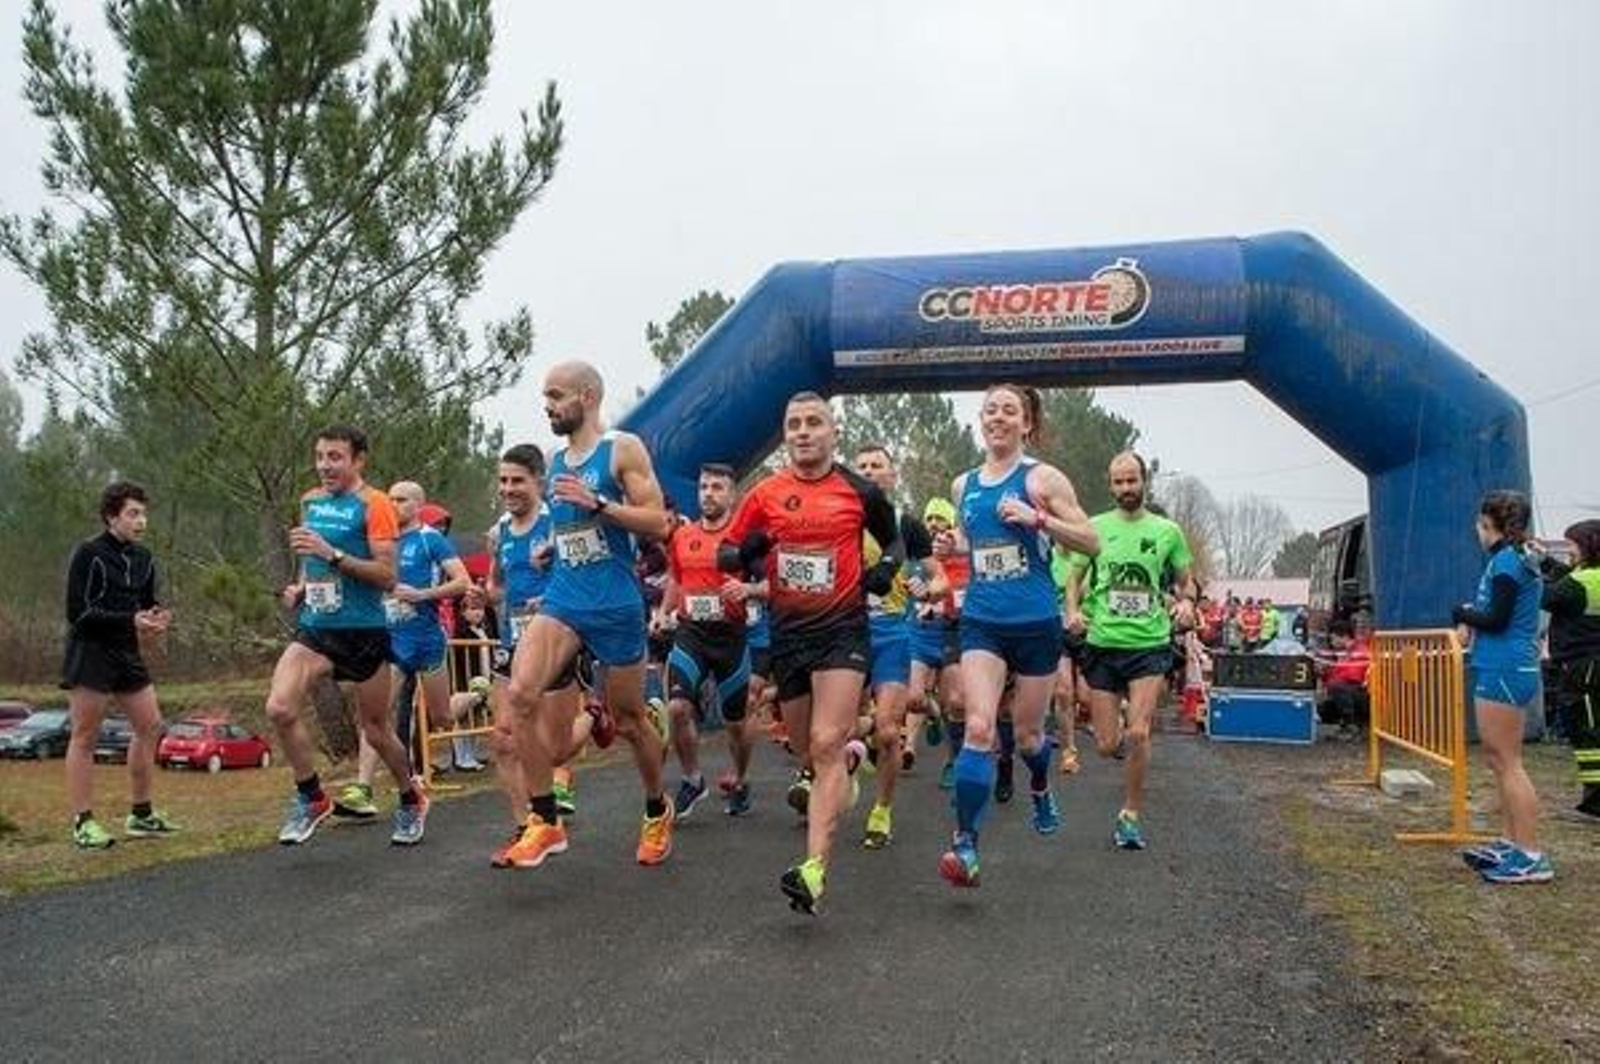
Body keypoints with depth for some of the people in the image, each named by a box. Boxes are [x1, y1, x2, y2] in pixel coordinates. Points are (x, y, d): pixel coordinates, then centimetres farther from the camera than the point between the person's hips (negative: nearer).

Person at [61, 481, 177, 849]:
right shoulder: (88, 554, -11)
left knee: (150, 727, 7)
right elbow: (78, 613, -15)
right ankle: (83, 823, 4)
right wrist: (131, 621, -22)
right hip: (89, 653, -7)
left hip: (127, 654, 7)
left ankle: (141, 814, 20)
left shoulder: (143, 559, 9)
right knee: (85, 737, -2)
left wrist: (155, 621, -6)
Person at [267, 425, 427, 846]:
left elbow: (387, 576, -17)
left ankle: (411, 801, 32)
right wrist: (300, 588, 7)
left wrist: (332, 554, -25)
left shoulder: (373, 504, -10)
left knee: (375, 730, 8)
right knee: (279, 708, -16)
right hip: (314, 627, 5)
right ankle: (312, 798, 3)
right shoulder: (310, 501, 11)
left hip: (363, 631, -5)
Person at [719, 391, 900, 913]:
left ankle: (815, 869, -21)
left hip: (843, 628, -3)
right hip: (787, 631, 3)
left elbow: (894, 540, 16)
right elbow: (727, 556, 8)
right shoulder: (765, 493, 3)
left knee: (826, 746, -16)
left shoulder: (861, 491, 0)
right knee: (807, 751, 14)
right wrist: (746, 553, -14)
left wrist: (886, 568, -5)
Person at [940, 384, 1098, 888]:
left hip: (1036, 623, -2)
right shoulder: (963, 485, 9)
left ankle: (1041, 789, 48)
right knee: (979, 728, -15)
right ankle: (966, 844, -15)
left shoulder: (1042, 478, -5)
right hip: (981, 623, 2)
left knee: (1027, 732, 14)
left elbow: (1091, 542, -7)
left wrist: (1038, 518, -20)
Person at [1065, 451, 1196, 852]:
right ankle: (1125, 741, 40)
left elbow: (1186, 581, 15)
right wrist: (1073, 610, -8)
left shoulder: (1167, 530, 5)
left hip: (1150, 644, -1)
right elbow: (1075, 579, 11)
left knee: (1138, 733, -15)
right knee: (1107, 745, 1)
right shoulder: (1095, 527, 5)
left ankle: (1132, 815, 3)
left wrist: (1186, 602, -7)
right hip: (1102, 644, 1)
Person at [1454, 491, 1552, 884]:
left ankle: (1531, 857, -6)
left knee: (1507, 762, -7)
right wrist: (1471, 622, 2)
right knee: (1500, 759, 16)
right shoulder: (1521, 560, 16)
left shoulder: (1505, 561, -13)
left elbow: (1495, 619, -17)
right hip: (1513, 669, 10)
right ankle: (1512, 843, 22)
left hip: (1502, 671, -10)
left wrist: (1463, 613, -1)